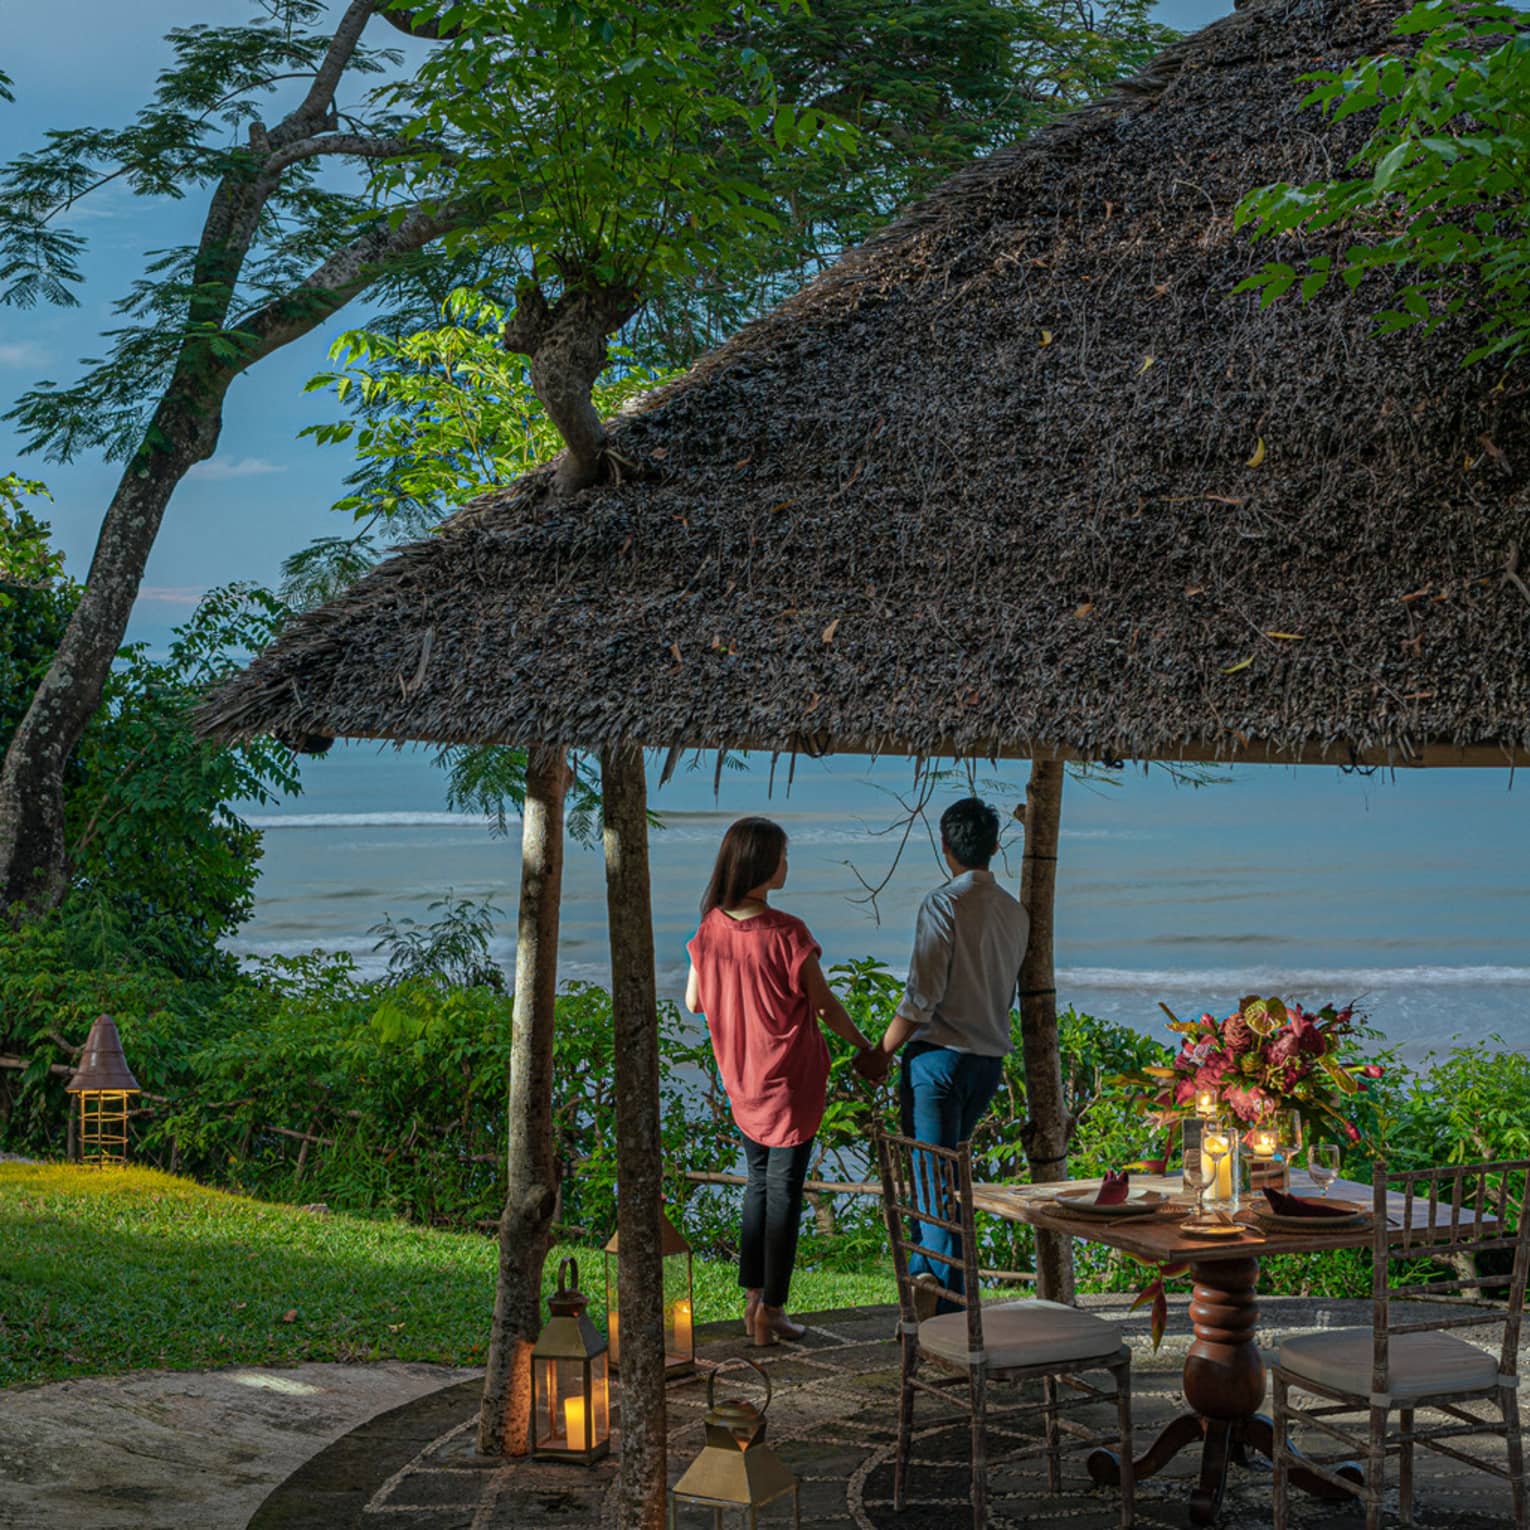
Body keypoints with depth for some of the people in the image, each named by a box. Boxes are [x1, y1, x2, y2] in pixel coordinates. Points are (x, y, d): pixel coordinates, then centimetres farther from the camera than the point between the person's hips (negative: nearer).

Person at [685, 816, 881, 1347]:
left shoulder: (711, 928, -5)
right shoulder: (787, 933, -21)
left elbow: (694, 1002, 5)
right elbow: (825, 1006, -12)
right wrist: (866, 1047, 4)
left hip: (740, 1079, 5)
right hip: (790, 1081, -5)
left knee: (760, 1182, 20)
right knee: (784, 1190, 4)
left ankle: (753, 1298, 23)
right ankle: (771, 1309, 8)